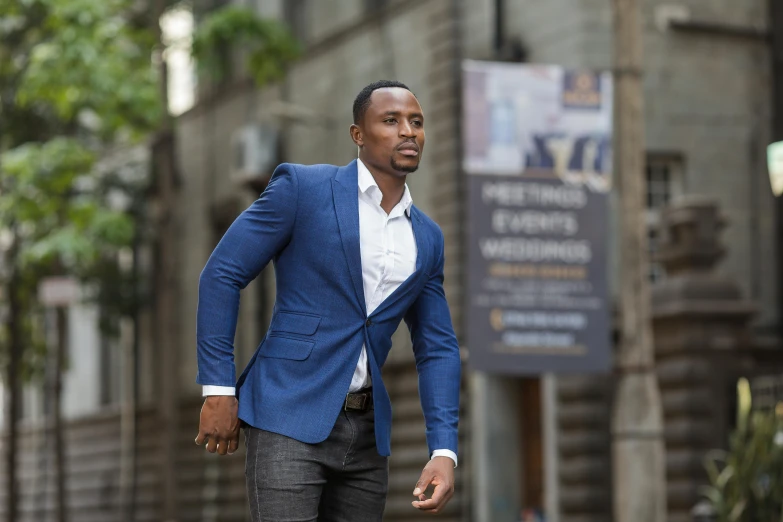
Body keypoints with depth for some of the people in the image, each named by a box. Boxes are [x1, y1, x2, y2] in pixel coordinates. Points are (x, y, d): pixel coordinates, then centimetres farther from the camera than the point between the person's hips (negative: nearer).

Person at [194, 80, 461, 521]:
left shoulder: (428, 238, 12)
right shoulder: (302, 188, -4)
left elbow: (438, 349, 12)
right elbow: (221, 275, -4)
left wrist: (444, 451, -2)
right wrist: (218, 390, -8)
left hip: (368, 432, 6)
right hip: (289, 418, -6)